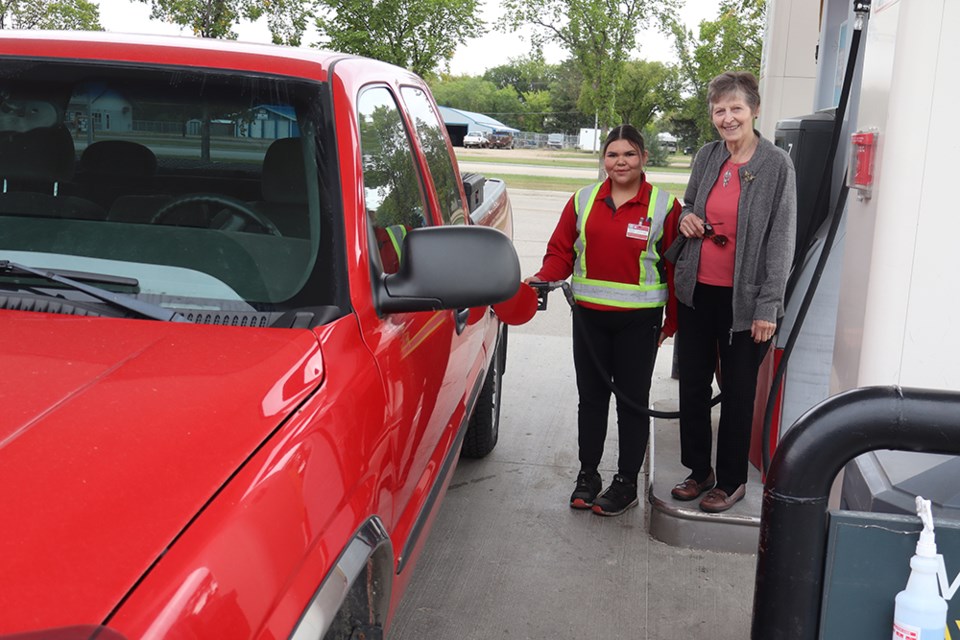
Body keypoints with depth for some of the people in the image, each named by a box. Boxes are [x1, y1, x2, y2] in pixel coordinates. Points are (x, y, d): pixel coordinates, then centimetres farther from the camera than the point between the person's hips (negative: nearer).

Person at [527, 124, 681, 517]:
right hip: (589, 314, 3)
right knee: (591, 396, 12)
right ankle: (587, 475, 26)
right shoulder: (584, 201, 5)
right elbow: (561, 250, 6)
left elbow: (676, 266, -2)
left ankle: (626, 483, 19)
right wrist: (545, 278, -14)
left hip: (639, 320, -3)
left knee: (633, 400, 7)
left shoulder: (664, 206, -4)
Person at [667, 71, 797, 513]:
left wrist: (768, 306, -14)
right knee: (693, 384, 12)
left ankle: (731, 480, 22)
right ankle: (699, 470, 29)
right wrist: (685, 217, -3)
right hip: (696, 291, 5)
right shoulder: (706, 157, 6)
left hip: (743, 297, -5)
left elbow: (781, 240, -10)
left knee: (738, 391, 7)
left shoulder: (776, 165, -10)